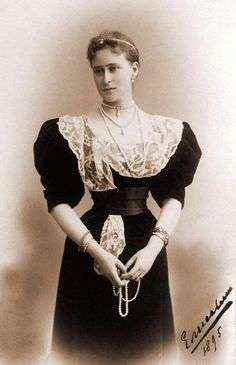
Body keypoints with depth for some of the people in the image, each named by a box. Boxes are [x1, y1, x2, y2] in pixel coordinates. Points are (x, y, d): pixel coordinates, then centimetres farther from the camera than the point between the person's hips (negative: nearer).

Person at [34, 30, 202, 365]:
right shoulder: (72, 131, -5)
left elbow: (174, 197, 1)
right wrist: (96, 251, -16)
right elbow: (59, 201, -6)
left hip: (147, 246, 2)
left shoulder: (166, 131, 2)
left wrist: (154, 246, -14)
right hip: (90, 250, -2)